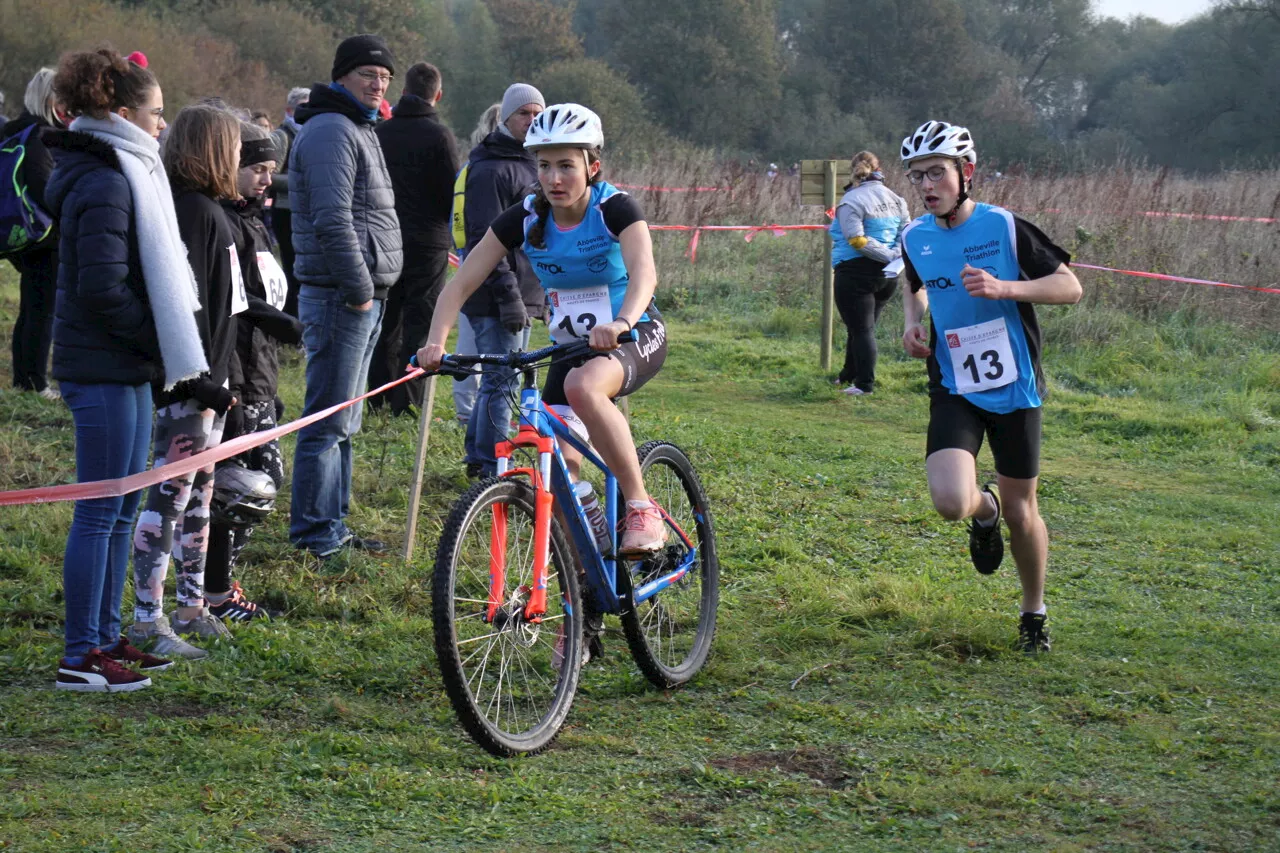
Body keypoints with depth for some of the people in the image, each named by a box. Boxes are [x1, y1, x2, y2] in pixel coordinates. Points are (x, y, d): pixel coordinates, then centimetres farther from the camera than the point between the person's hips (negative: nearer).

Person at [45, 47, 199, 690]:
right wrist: (159, 343, -13)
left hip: (124, 369, 10)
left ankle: (106, 637, 24)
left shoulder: (120, 173, 15)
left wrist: (160, 346, 11)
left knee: (120, 510, 16)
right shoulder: (105, 184, -17)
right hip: (105, 370, -10)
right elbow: (103, 288, -22)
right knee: (100, 514, -5)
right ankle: (81, 658, 1)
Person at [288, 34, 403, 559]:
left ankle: (332, 526, 23)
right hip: (341, 298, -11)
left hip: (362, 298, 11)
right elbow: (332, 220, -23)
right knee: (329, 420, -7)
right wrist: (359, 289, -20)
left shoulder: (358, 130, 20)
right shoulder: (331, 131, -14)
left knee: (343, 422, 15)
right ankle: (314, 535, -3)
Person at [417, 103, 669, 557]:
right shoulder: (525, 217, -9)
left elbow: (644, 272, -37)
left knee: (582, 385, -37)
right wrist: (436, 341, -29)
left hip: (635, 338, -5)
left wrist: (621, 323, -57)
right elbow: (462, 282, -12)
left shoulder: (614, 208, -19)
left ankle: (641, 509, -28)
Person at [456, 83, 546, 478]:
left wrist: (541, 291, 24)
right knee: (500, 380, -8)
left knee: (499, 379, 15)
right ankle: (492, 471, -3)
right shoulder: (492, 169, -14)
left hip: (523, 293, 10)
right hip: (497, 297, -10)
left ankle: (479, 457, 25)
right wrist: (507, 294, -23)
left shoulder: (528, 163, 18)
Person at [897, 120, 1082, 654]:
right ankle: (984, 512, 18)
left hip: (1013, 388, -2)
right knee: (950, 502, -20)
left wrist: (1003, 288, -25)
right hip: (954, 389, 2)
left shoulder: (1005, 227, -12)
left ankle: (1034, 612, 31)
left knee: (1021, 511, 7)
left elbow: (1070, 288, -10)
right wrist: (913, 321, 2)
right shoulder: (915, 238, 0)